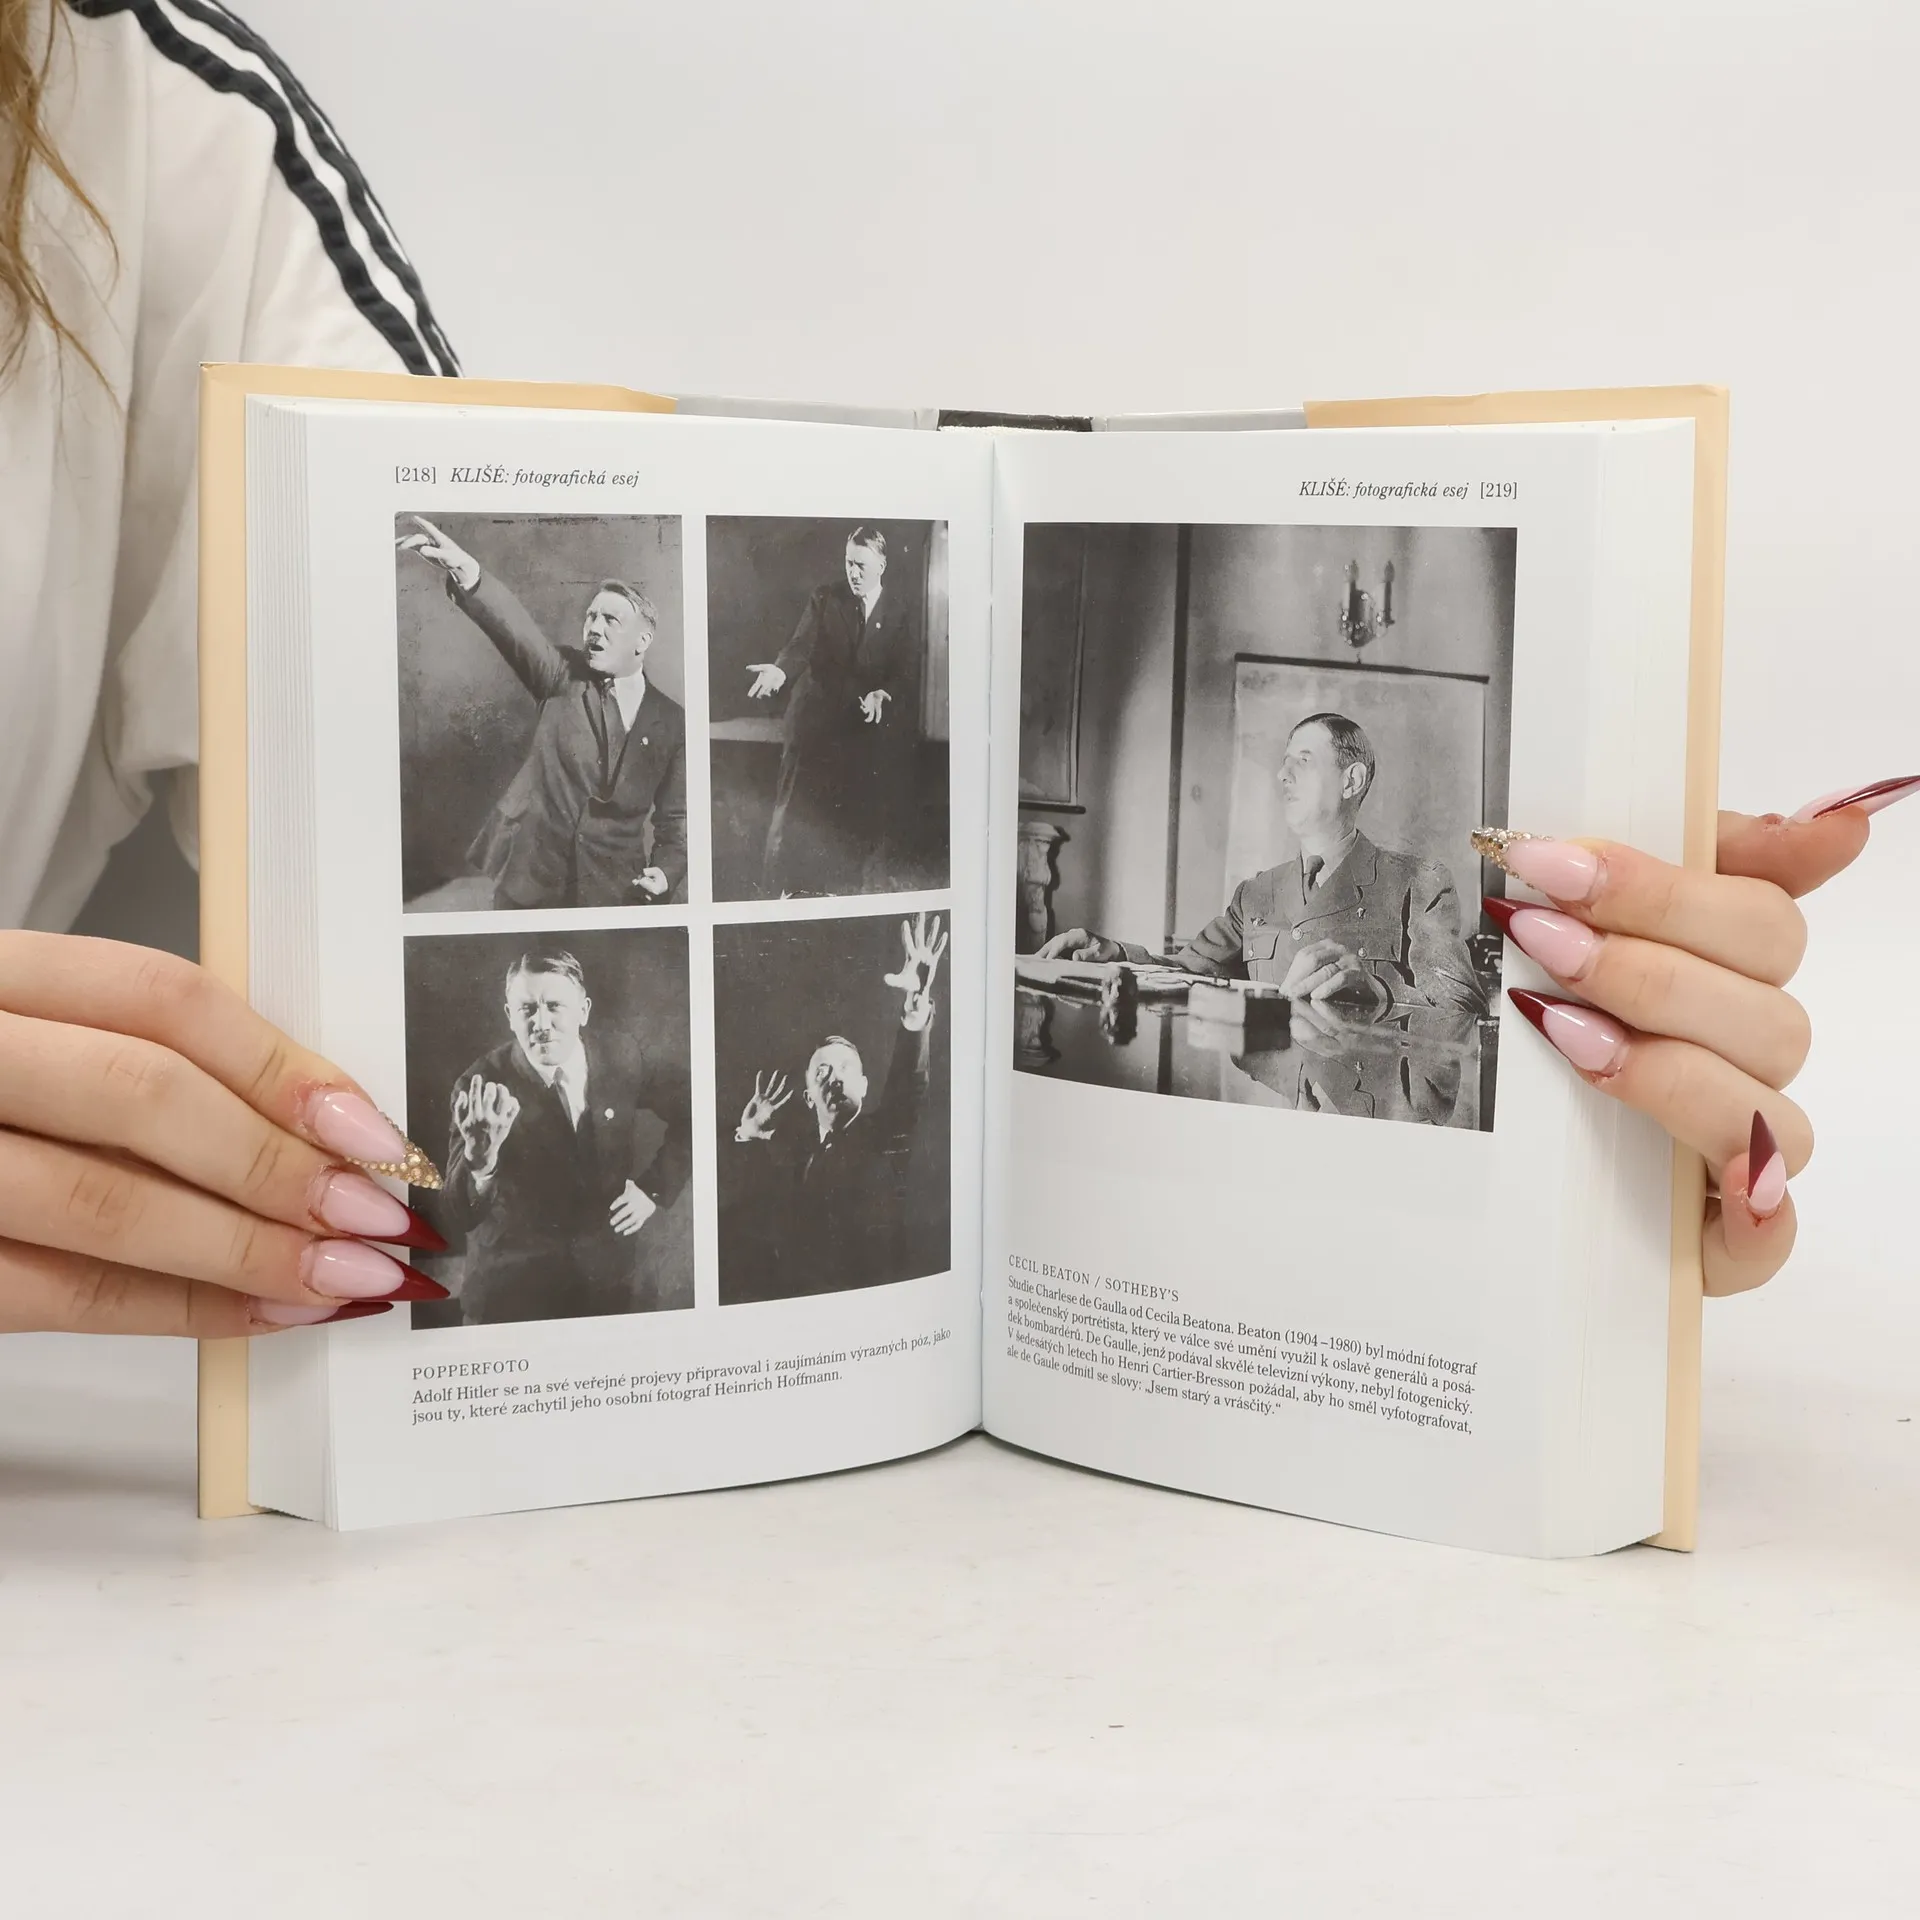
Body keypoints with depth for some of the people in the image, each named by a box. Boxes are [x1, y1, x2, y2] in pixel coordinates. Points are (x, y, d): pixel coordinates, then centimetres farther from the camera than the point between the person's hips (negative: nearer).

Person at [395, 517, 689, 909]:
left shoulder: (672, 722, 2)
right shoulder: (563, 679, 1)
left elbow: (676, 815, 7)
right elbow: (519, 632, -18)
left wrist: (666, 872, -13)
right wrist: (467, 573, -38)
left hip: (613, 894, 0)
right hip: (530, 881, 0)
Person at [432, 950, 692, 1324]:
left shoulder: (624, 1055, -9)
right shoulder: (482, 1086, -17)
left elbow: (697, 1106, 9)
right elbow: (460, 1217, -24)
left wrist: (656, 1187, 0)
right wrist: (479, 1157, -43)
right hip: (521, 1275, -1)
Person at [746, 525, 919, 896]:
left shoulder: (901, 614, 0)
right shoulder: (824, 599, -1)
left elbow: (907, 674, -6)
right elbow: (802, 645, -14)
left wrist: (882, 695, -27)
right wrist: (780, 670, -36)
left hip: (869, 730, 0)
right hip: (816, 723, 0)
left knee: (863, 822, 3)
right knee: (797, 817, 0)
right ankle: (786, 894, 10)